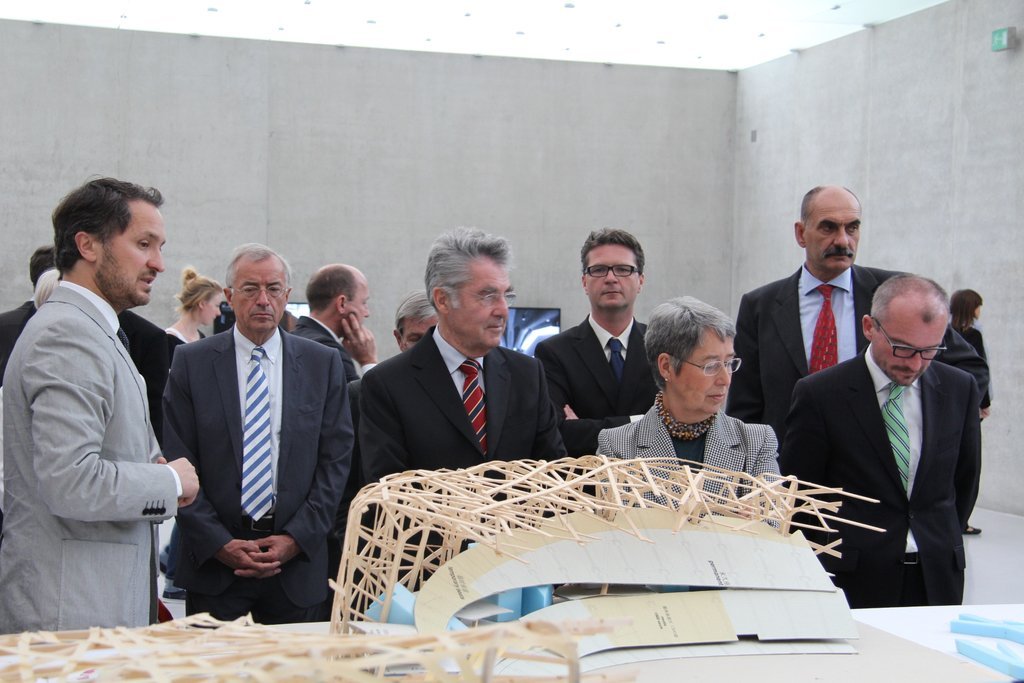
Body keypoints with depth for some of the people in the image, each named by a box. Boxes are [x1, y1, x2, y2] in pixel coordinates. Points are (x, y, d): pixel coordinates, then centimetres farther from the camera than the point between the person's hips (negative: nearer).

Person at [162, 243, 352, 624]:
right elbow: (177, 461, -2)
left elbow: (336, 459, 3)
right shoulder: (191, 362, 2)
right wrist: (218, 542, -10)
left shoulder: (323, 364, 5)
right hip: (214, 563, -1)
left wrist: (297, 538, -7)